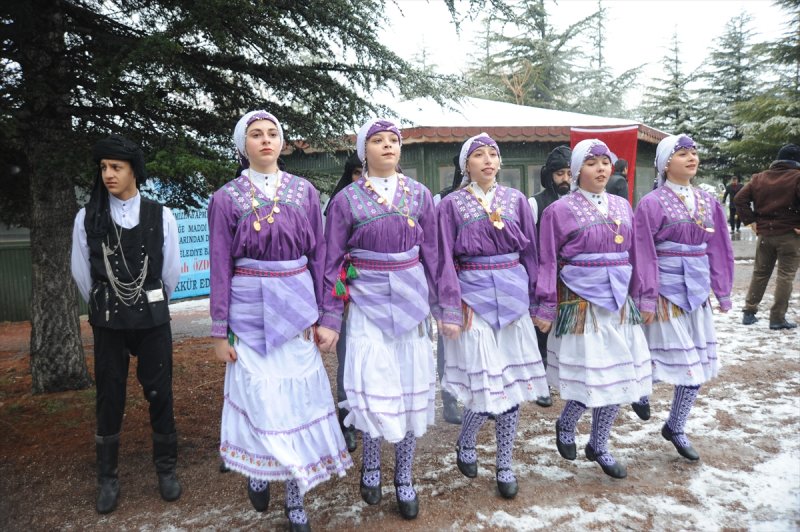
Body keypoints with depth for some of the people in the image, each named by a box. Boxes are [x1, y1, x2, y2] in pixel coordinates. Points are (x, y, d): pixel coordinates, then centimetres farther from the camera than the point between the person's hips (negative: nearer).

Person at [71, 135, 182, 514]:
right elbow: (81, 273, 6)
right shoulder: (87, 218, -3)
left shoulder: (161, 216, -5)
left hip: (152, 319, 0)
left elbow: (171, 271, 4)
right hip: (107, 321, 1)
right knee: (109, 399, 9)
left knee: (160, 394, 6)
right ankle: (107, 478, 24)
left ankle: (166, 469, 24)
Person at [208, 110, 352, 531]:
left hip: (296, 305, 2)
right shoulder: (226, 198, -1)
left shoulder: (304, 191, 4)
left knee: (297, 399, 7)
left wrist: (323, 315, 4)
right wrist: (220, 332, -2)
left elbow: (318, 256, 6)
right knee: (258, 398, 2)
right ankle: (257, 470, 34)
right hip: (249, 308, -1)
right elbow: (220, 268, -1)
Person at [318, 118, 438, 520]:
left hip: (410, 301, 2)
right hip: (367, 303, -2)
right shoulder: (346, 199, -2)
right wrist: (329, 319, -5)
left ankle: (404, 477, 26)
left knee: (411, 387, 7)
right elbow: (332, 263, -1)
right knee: (374, 389, -2)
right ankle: (370, 465, 27)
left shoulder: (419, 194, 4)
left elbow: (432, 254, 7)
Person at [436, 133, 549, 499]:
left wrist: (534, 300, 8)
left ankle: (504, 465, 21)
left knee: (512, 381, 5)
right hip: (473, 295, -3)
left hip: (513, 294, 4)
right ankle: (465, 444, 24)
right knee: (486, 382, -6)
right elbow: (446, 261, -3)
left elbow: (530, 252, 10)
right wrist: (450, 310, -8)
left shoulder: (516, 200, 8)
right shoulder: (451, 204, 0)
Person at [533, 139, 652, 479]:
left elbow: (631, 255, 15)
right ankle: (565, 426, 26)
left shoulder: (622, 206, 10)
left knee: (616, 376, 9)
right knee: (591, 378, -5)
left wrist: (638, 298, 13)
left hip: (618, 302, 6)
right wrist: (546, 310, -7)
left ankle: (599, 446, 28)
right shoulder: (559, 211, -6)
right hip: (580, 304, -5)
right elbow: (548, 263, -5)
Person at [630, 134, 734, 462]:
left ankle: (676, 428, 25)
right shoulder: (652, 203, -10)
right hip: (666, 288, -6)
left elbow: (717, 248, 11)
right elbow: (643, 255, -13)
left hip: (697, 289, 6)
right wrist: (646, 299, -15)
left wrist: (723, 292, 11)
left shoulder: (708, 202, 7)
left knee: (698, 361, 9)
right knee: (677, 357, 0)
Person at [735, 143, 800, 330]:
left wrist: (750, 221, 3)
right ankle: (778, 318, 3)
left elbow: (740, 199, 2)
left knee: (760, 274, 14)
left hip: (765, 233, 5)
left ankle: (749, 312, 15)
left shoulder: (760, 177, 8)